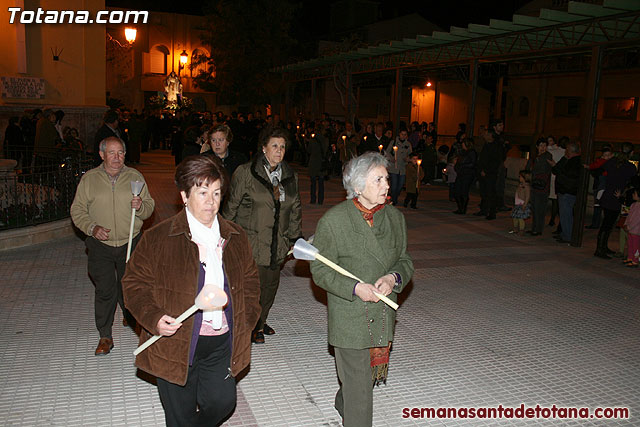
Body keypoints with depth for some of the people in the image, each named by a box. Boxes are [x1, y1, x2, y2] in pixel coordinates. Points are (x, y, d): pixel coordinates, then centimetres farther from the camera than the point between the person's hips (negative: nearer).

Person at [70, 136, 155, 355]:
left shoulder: (135, 177, 2)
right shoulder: (89, 179, 0)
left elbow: (149, 206, 6)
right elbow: (77, 210, 2)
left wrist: (141, 207, -17)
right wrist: (92, 228, -14)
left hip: (130, 243, 1)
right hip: (100, 246, -1)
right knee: (105, 290, -3)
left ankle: (131, 317, 42)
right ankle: (105, 336, 10)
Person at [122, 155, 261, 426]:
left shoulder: (235, 237, 6)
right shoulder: (157, 238, -7)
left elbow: (250, 279, 18)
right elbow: (134, 282, -2)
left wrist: (247, 318, 6)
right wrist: (154, 318, -17)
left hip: (221, 344, 3)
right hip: (175, 345, -3)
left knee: (222, 401, 5)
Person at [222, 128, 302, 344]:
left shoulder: (291, 176, 10)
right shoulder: (246, 173, -6)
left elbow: (295, 209, 18)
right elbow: (232, 206, -1)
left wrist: (296, 237, 15)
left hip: (277, 243, 5)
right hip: (251, 241, -5)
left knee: (271, 283, 10)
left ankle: (260, 321, 31)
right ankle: (251, 326, 16)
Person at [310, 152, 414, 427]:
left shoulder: (395, 218, 2)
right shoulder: (333, 220, -13)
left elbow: (405, 261, 10)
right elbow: (320, 270, -9)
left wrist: (394, 278, -13)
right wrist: (355, 288, -22)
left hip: (383, 315, 6)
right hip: (349, 316, -5)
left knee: (372, 373, 23)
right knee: (358, 384, -1)